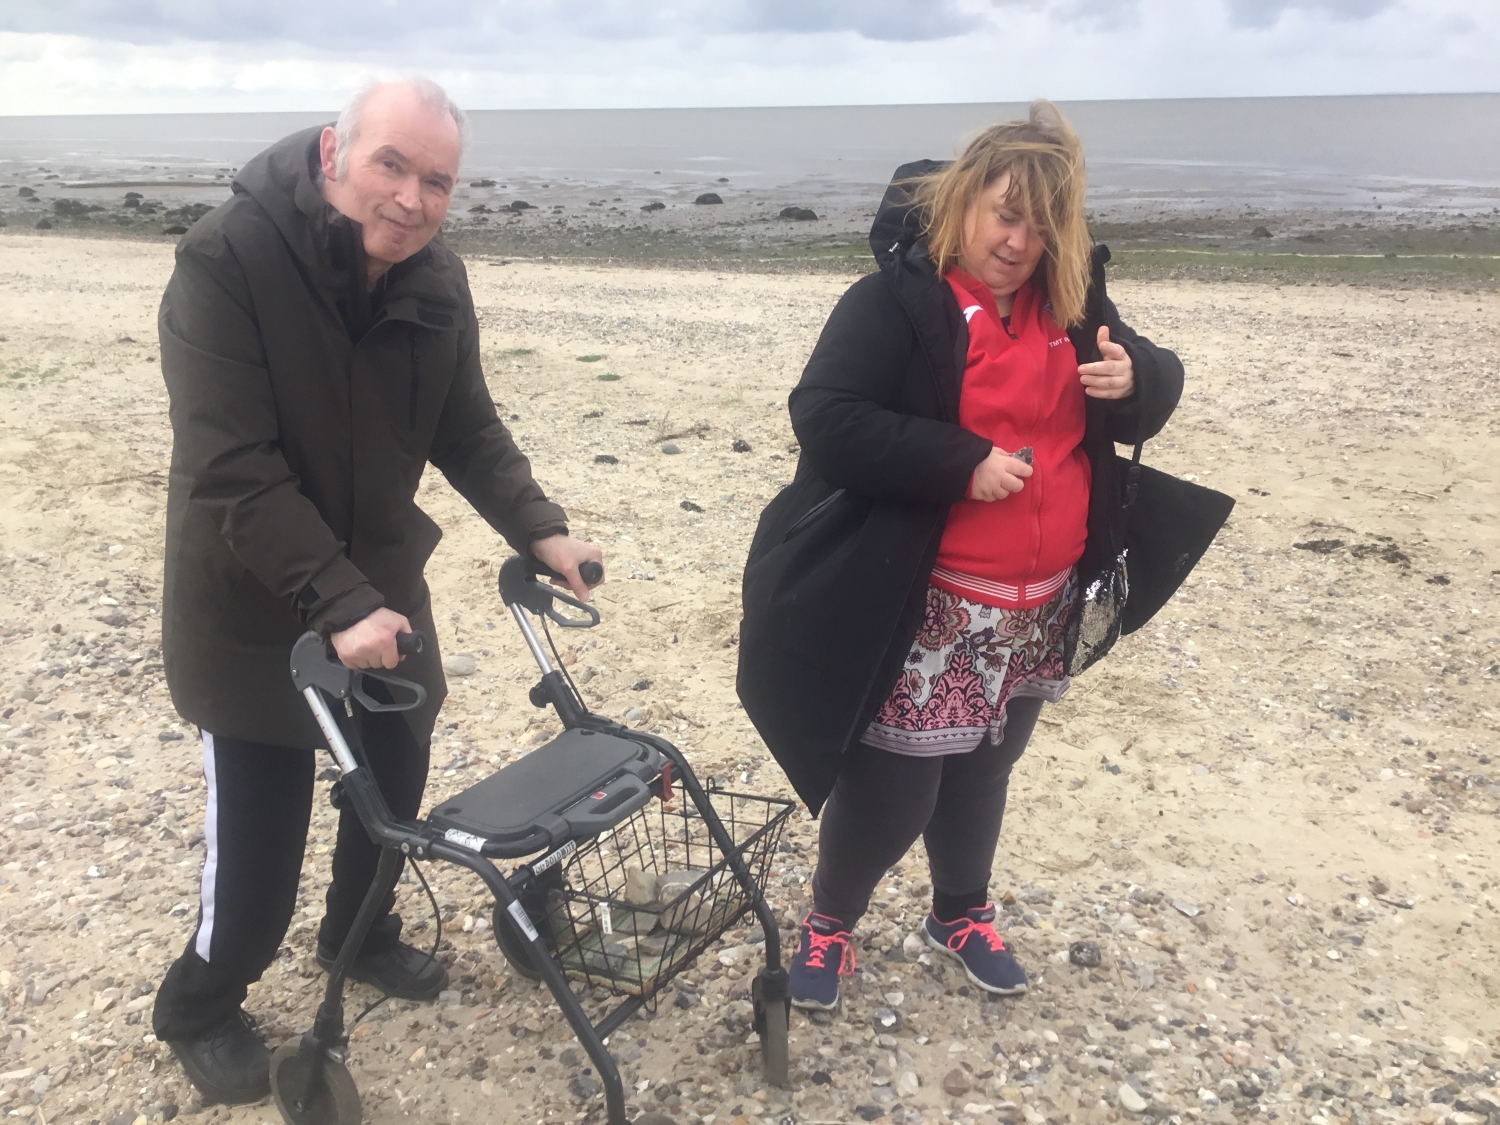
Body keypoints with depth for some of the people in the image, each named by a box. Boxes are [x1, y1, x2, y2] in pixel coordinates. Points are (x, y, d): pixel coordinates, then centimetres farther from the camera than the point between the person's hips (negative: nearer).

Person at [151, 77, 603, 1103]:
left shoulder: (437, 281, -5)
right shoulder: (228, 259, -24)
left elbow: (469, 431, 3)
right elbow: (232, 469, -28)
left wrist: (540, 528, -12)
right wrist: (336, 604, -33)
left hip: (379, 581, 6)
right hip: (254, 602, -5)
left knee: (396, 772, 16)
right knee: (259, 823, 1)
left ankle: (360, 934, 45)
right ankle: (199, 1008, 29)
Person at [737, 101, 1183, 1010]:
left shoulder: (1071, 303, 6)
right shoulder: (897, 299, -14)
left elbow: (1159, 383, 14)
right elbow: (825, 419, -23)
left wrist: (1132, 378, -11)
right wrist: (963, 463, -26)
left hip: (1036, 609, 6)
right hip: (922, 611, -6)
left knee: (982, 775, 21)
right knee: (892, 788, 3)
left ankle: (962, 913, 45)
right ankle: (830, 921, 31)